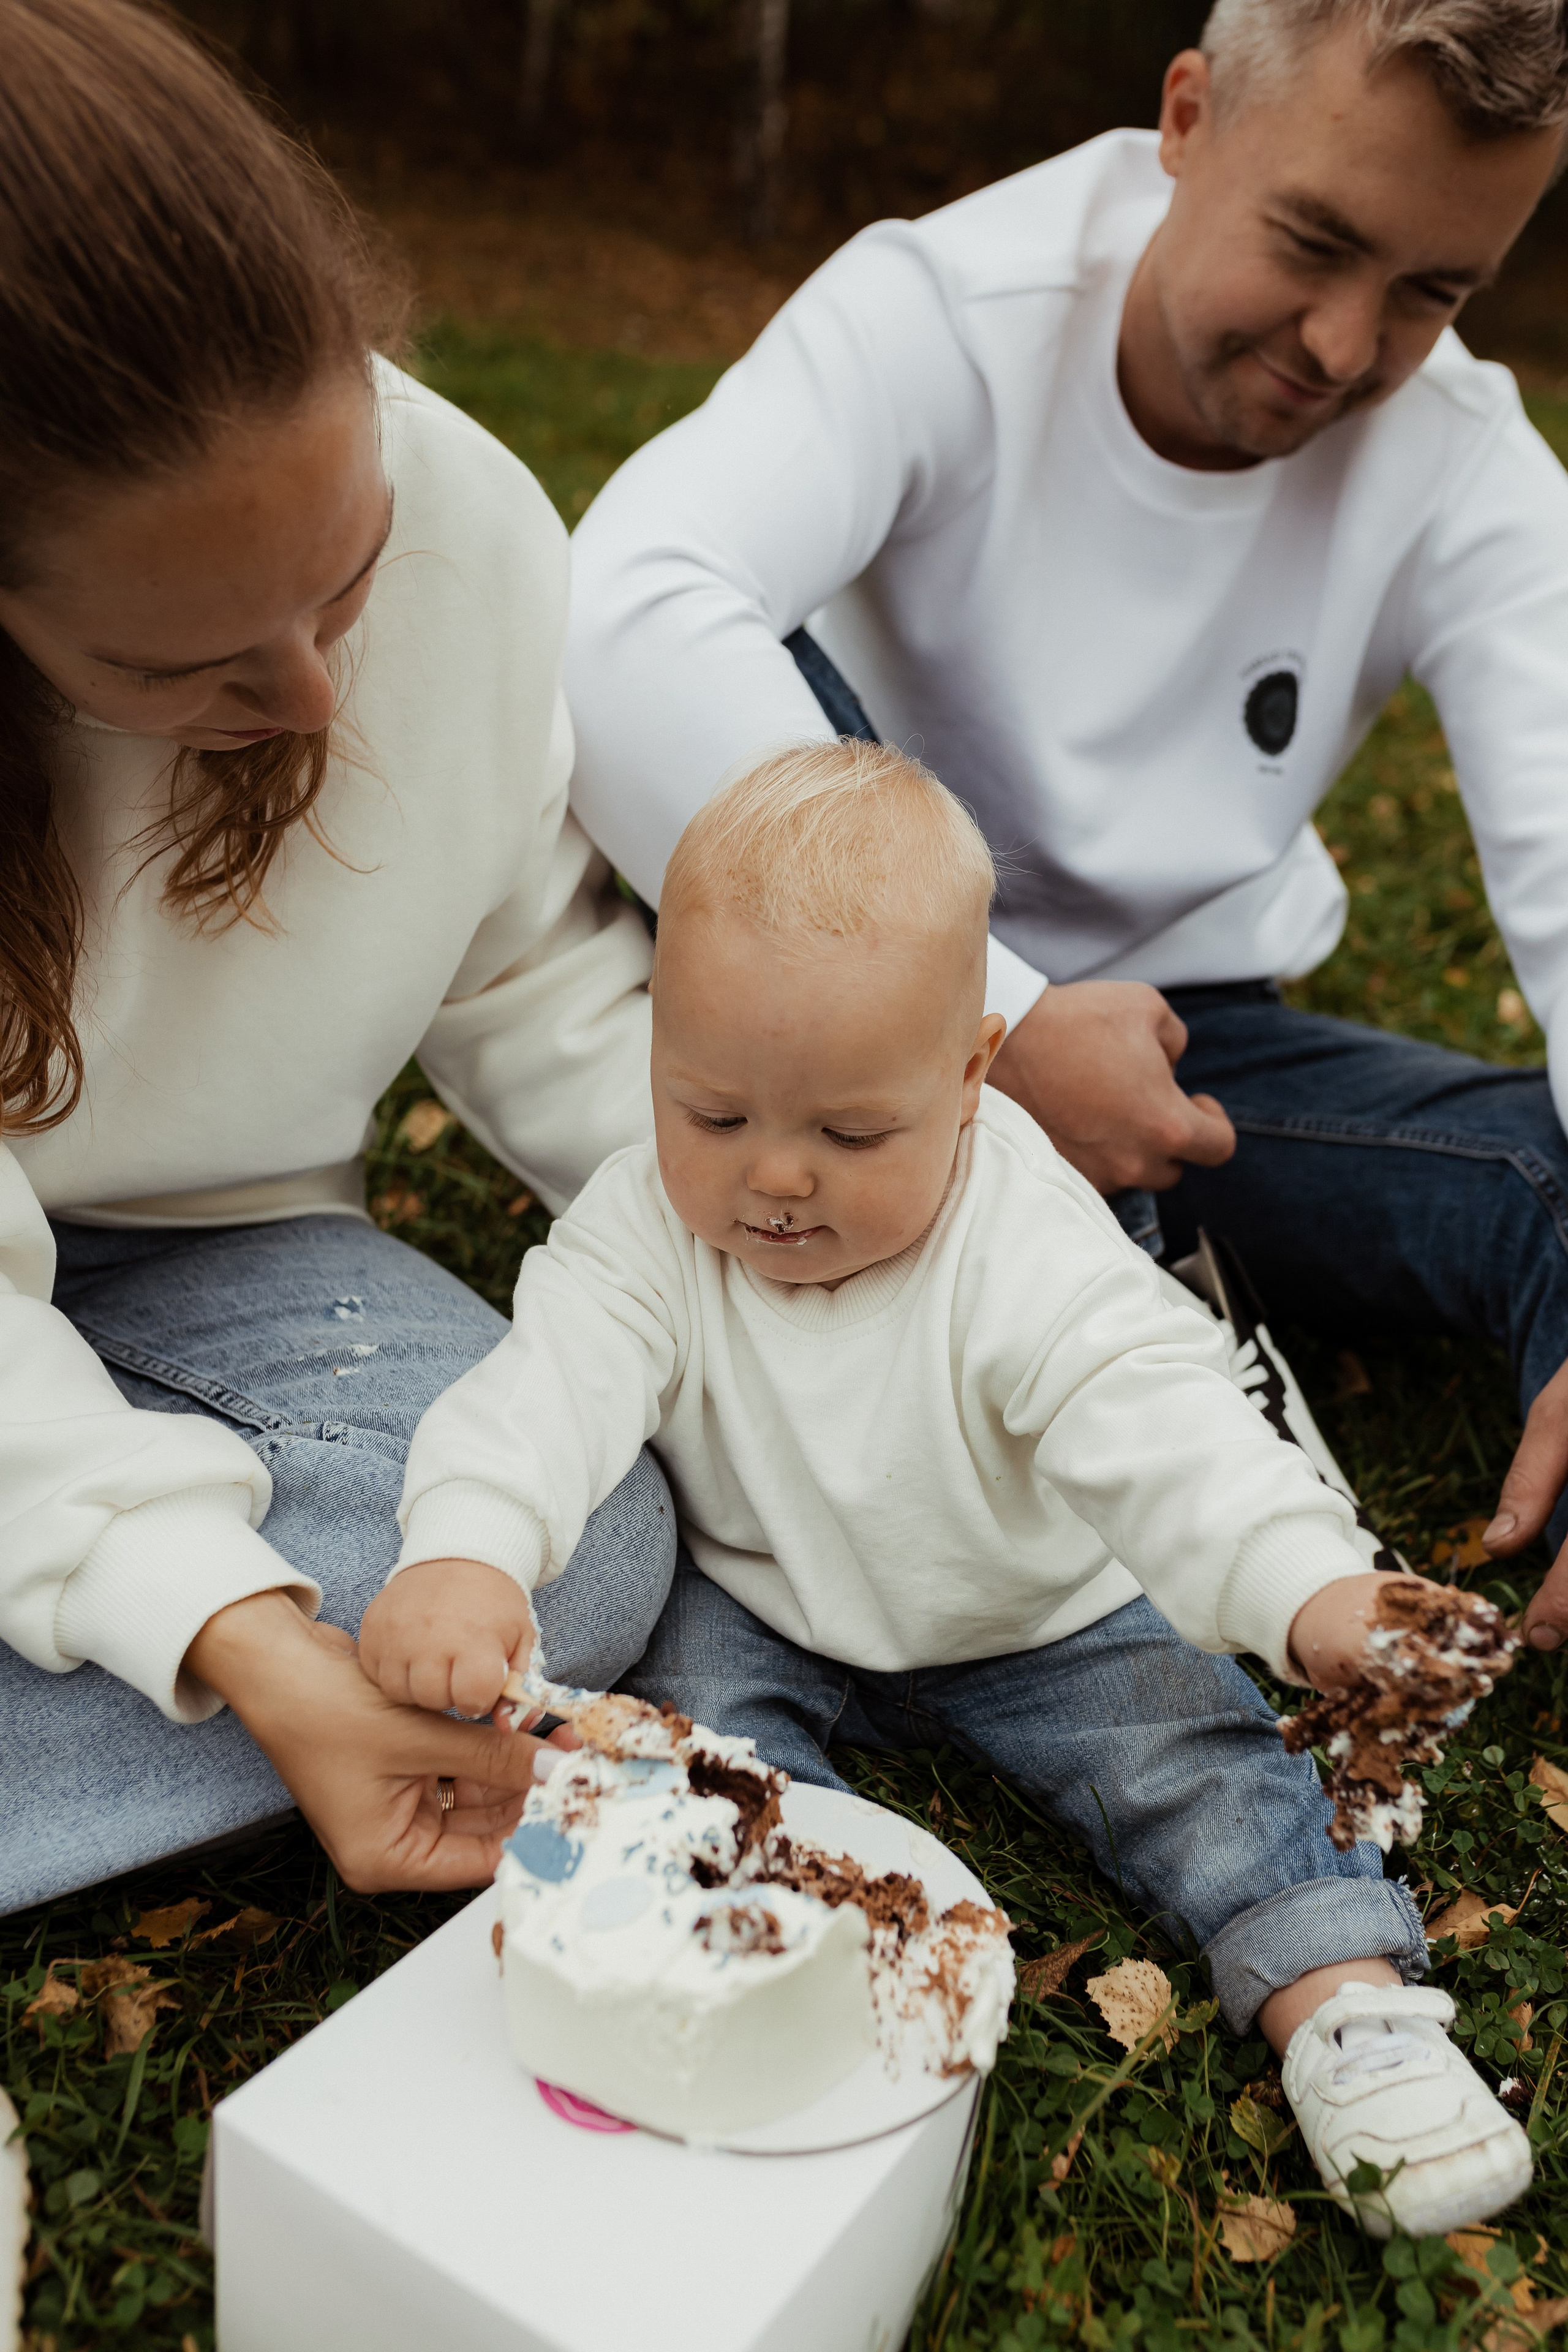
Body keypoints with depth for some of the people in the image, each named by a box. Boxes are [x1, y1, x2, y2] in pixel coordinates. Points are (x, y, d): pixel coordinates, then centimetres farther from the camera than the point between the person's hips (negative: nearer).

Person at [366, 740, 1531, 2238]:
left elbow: (1154, 1422, -35)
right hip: (758, 1607, 2)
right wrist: (462, 1555, -54)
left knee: (1183, 1740, -14)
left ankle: (1343, 1999, -6)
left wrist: (1315, 1592, -52)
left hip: (1032, 1616, -1)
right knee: (695, 1712, -24)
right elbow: (553, 1380, -33)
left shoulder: (1027, 1248, -26)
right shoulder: (650, 1228, -21)